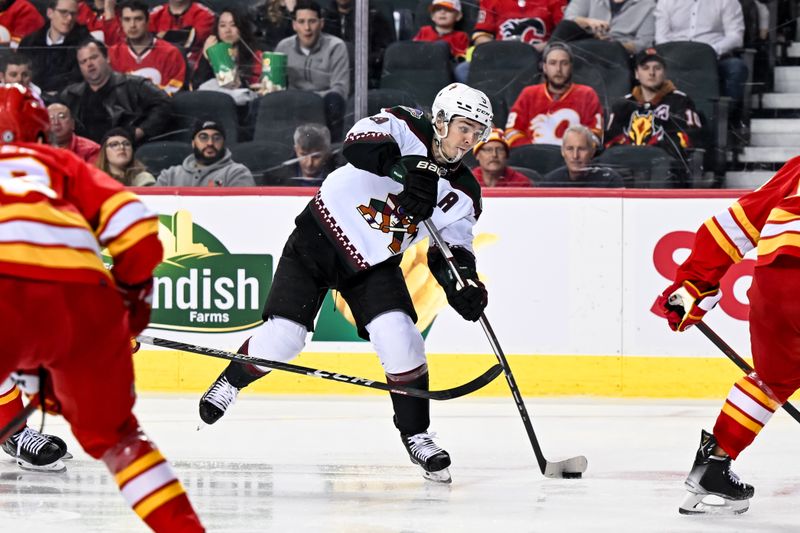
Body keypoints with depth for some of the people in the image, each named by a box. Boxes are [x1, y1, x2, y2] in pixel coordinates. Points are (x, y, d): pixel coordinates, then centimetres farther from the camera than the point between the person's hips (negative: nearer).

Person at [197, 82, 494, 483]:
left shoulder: (463, 194, -5)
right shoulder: (403, 127, -17)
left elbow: (453, 249, -4)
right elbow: (359, 142, -37)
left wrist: (464, 285, -25)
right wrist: (406, 166, -53)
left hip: (374, 265, 4)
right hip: (321, 236, -3)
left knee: (398, 337, -15)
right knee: (282, 336, -7)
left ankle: (416, 435, 1)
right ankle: (231, 382, 24)